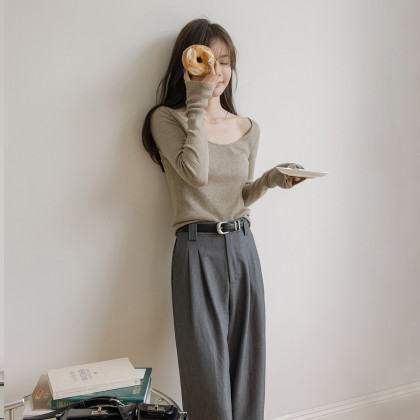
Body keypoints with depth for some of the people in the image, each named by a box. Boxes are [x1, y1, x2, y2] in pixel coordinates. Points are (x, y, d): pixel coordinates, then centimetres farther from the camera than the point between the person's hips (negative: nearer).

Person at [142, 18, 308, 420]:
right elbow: (197, 173, -18)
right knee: (208, 367, 0)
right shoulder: (167, 119, -1)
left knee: (247, 361, 10)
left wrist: (271, 179, -1)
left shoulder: (247, 128, 13)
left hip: (243, 246, 5)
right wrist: (197, 104, -12)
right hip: (198, 250, -4)